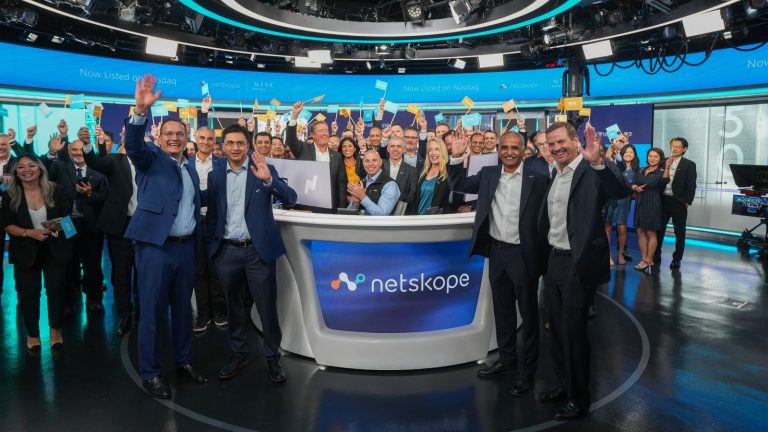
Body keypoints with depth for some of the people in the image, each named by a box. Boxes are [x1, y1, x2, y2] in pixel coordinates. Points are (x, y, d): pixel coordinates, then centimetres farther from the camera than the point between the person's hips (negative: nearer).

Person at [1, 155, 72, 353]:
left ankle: (56, 329, 23)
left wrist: (60, 226, -18)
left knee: (56, 288, 2)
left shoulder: (54, 190, -5)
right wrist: (30, 233, -21)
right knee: (28, 292, 8)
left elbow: (67, 215, 3)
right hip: (25, 251, 0)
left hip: (54, 249, 0)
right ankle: (32, 334, 24)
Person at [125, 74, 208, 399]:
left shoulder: (191, 168, 16)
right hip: (156, 246, -6)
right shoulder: (151, 159, -1)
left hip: (186, 246, 6)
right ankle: (150, 373, 13)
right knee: (152, 311, 1)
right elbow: (133, 144, -22)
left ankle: (183, 362, 30)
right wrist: (141, 111, -38)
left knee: (183, 308, 15)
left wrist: (196, 239, 11)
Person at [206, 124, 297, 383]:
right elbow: (212, 214, 12)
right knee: (234, 306, 14)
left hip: (258, 249, -3)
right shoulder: (215, 175, 6)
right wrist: (212, 245, 8)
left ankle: (273, 357, 17)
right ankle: (238, 353, 29)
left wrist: (268, 179, -29)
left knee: (267, 306, 3)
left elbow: (291, 199, -14)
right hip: (227, 250, 3)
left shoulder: (263, 169, -3)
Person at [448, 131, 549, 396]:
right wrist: (457, 158, -2)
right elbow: (459, 185, 12)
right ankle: (506, 359, 34)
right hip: (496, 252, 5)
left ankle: (527, 370, 20)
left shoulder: (537, 179, -10)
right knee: (502, 310, 17)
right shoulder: (488, 174, 5)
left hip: (523, 254, -5)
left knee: (528, 313, 7)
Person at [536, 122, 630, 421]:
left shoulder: (592, 171, -13)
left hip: (578, 264, -8)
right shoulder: (556, 174, 11)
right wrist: (545, 256, 14)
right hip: (554, 260, 8)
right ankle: (562, 385, 36)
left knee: (573, 332, 3)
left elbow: (622, 191, -32)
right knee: (556, 329, 18)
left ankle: (578, 399, 20)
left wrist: (597, 161, -45)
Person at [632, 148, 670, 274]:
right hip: (640, 204, 6)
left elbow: (665, 180, -29)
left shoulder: (660, 172, -7)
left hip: (653, 205, -6)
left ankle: (649, 261, 9)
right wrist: (636, 187, -10)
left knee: (651, 233, 1)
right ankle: (644, 259, 16)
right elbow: (633, 184, 13)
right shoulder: (641, 171, 10)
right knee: (640, 231, 7)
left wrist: (667, 168, -46)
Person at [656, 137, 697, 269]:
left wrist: (687, 202, -10)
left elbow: (691, 186, -5)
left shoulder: (689, 165, -1)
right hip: (662, 201, 3)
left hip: (678, 202, -3)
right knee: (659, 229, 9)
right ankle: (656, 255, 21)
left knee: (679, 232, 5)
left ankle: (677, 259, 13)